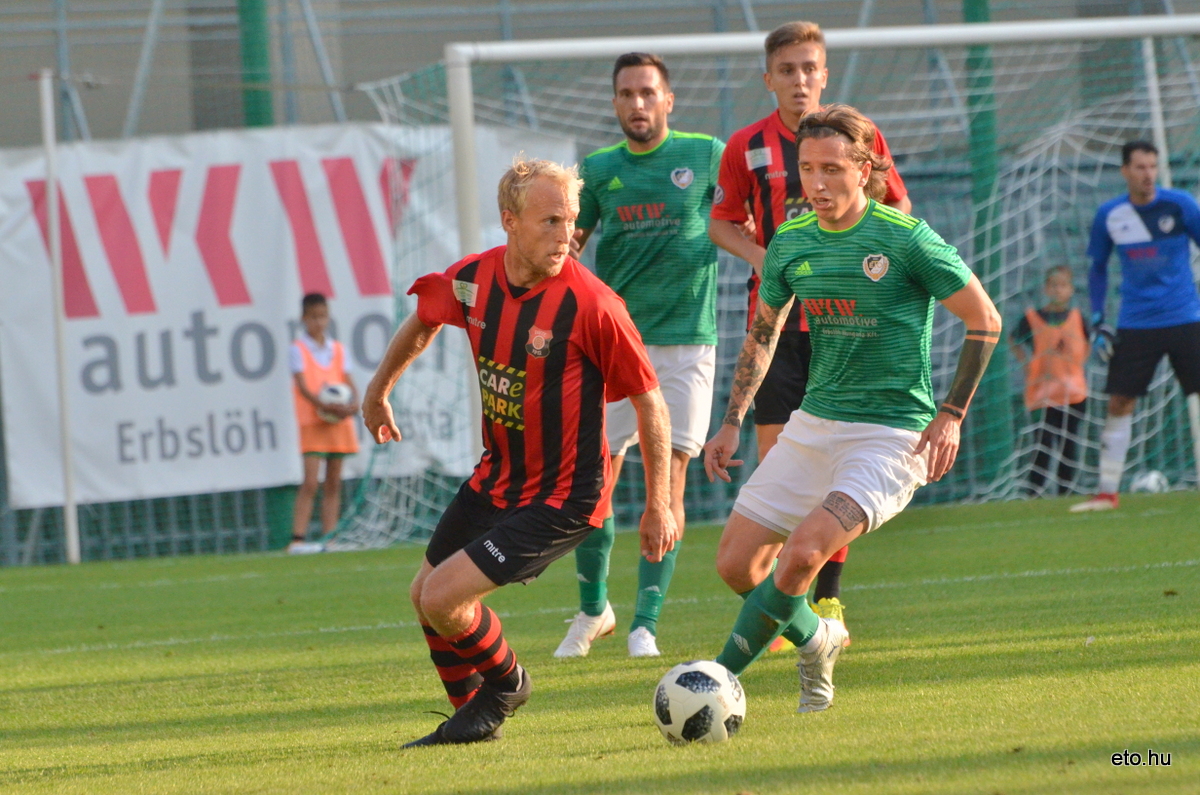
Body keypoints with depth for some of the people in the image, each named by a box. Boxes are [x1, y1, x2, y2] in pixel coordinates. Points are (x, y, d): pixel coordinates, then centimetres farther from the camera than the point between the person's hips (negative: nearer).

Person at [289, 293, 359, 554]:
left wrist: (352, 403, -16)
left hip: (339, 422, 5)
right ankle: (298, 538, -17)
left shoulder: (337, 349, 12)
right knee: (311, 481, -14)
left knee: (333, 484, 6)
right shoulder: (298, 349, -2)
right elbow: (303, 386, -12)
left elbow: (349, 383, 6)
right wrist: (325, 405, -27)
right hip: (312, 422, -5)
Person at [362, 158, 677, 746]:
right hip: (495, 478, 7)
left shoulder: (591, 305, -25)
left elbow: (649, 401, -14)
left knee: (443, 598, -14)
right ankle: (471, 718, 38)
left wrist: (658, 506, -11)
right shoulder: (472, 279, -8)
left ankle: (504, 684, 17)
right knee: (423, 595, 18)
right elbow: (423, 322, 17)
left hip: (561, 499, -7)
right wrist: (378, 391, 30)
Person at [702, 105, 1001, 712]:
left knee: (803, 551, -26)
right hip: (813, 426, 6)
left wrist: (951, 415, -8)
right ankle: (815, 640, 30)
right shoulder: (790, 245, 3)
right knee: (736, 563, 2)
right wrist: (732, 423, 15)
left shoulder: (905, 240, -13)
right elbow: (762, 334, 20)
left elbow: (985, 322, -4)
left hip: (891, 432, -6)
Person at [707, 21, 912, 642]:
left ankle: (827, 597, 11)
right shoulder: (748, 147, 1)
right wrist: (759, 255, -9)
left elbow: (899, 208, 11)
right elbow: (722, 223, 11)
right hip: (776, 316, 0)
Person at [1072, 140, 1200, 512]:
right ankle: (1107, 492, 9)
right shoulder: (1109, 215, 1)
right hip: (1135, 324, 2)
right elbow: (1098, 268, 14)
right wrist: (1097, 321, 6)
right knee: (1119, 402, 0)